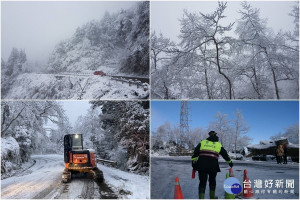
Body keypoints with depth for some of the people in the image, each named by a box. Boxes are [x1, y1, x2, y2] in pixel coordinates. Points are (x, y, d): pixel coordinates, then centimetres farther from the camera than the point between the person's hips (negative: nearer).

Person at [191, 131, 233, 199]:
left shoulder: (202, 142, 16)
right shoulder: (219, 145, 17)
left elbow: (195, 153, 7)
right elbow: (225, 155, 27)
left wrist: (194, 163, 10)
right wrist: (230, 162, 42)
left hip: (201, 165, 0)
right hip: (213, 165, 0)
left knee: (202, 182, 6)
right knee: (212, 181, 21)